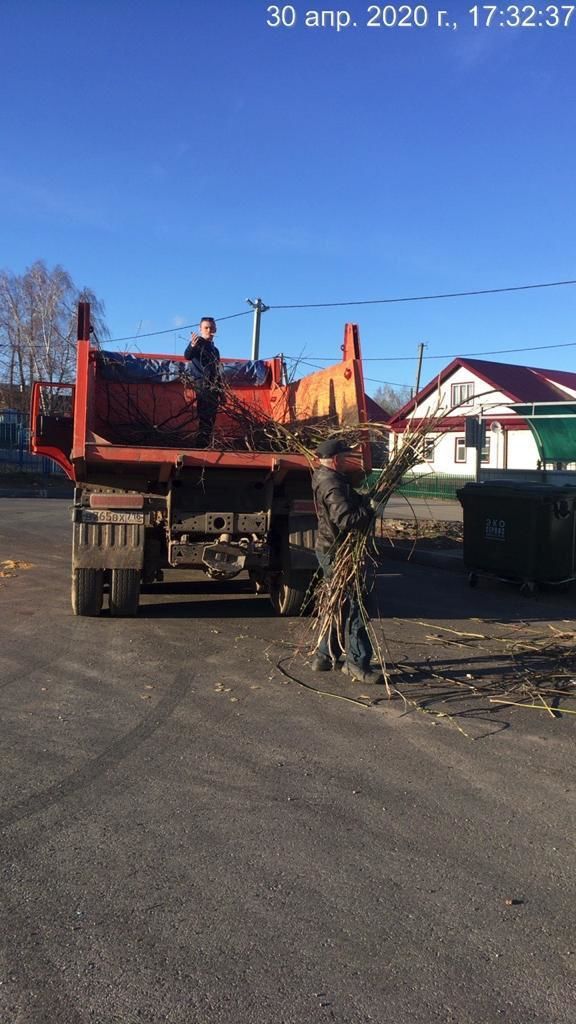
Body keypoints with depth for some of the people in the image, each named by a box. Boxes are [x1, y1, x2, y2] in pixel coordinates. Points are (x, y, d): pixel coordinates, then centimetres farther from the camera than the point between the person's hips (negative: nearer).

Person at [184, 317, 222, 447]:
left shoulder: (214, 349, 21)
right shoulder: (198, 343, -2)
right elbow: (187, 356, -22)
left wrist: (221, 391, 18)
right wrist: (192, 346, -43)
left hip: (213, 387, 8)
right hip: (202, 384, -8)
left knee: (211, 418, 8)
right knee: (205, 417, -17)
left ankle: (207, 444, 13)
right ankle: (202, 444, -20)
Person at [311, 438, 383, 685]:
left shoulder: (324, 479, 13)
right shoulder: (332, 485, -21)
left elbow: (350, 503, 21)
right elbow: (347, 519, -32)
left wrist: (365, 500, 5)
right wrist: (371, 509, -19)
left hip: (329, 551, 11)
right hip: (337, 553, -11)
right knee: (353, 607, -5)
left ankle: (324, 657, 25)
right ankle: (357, 664, 1)